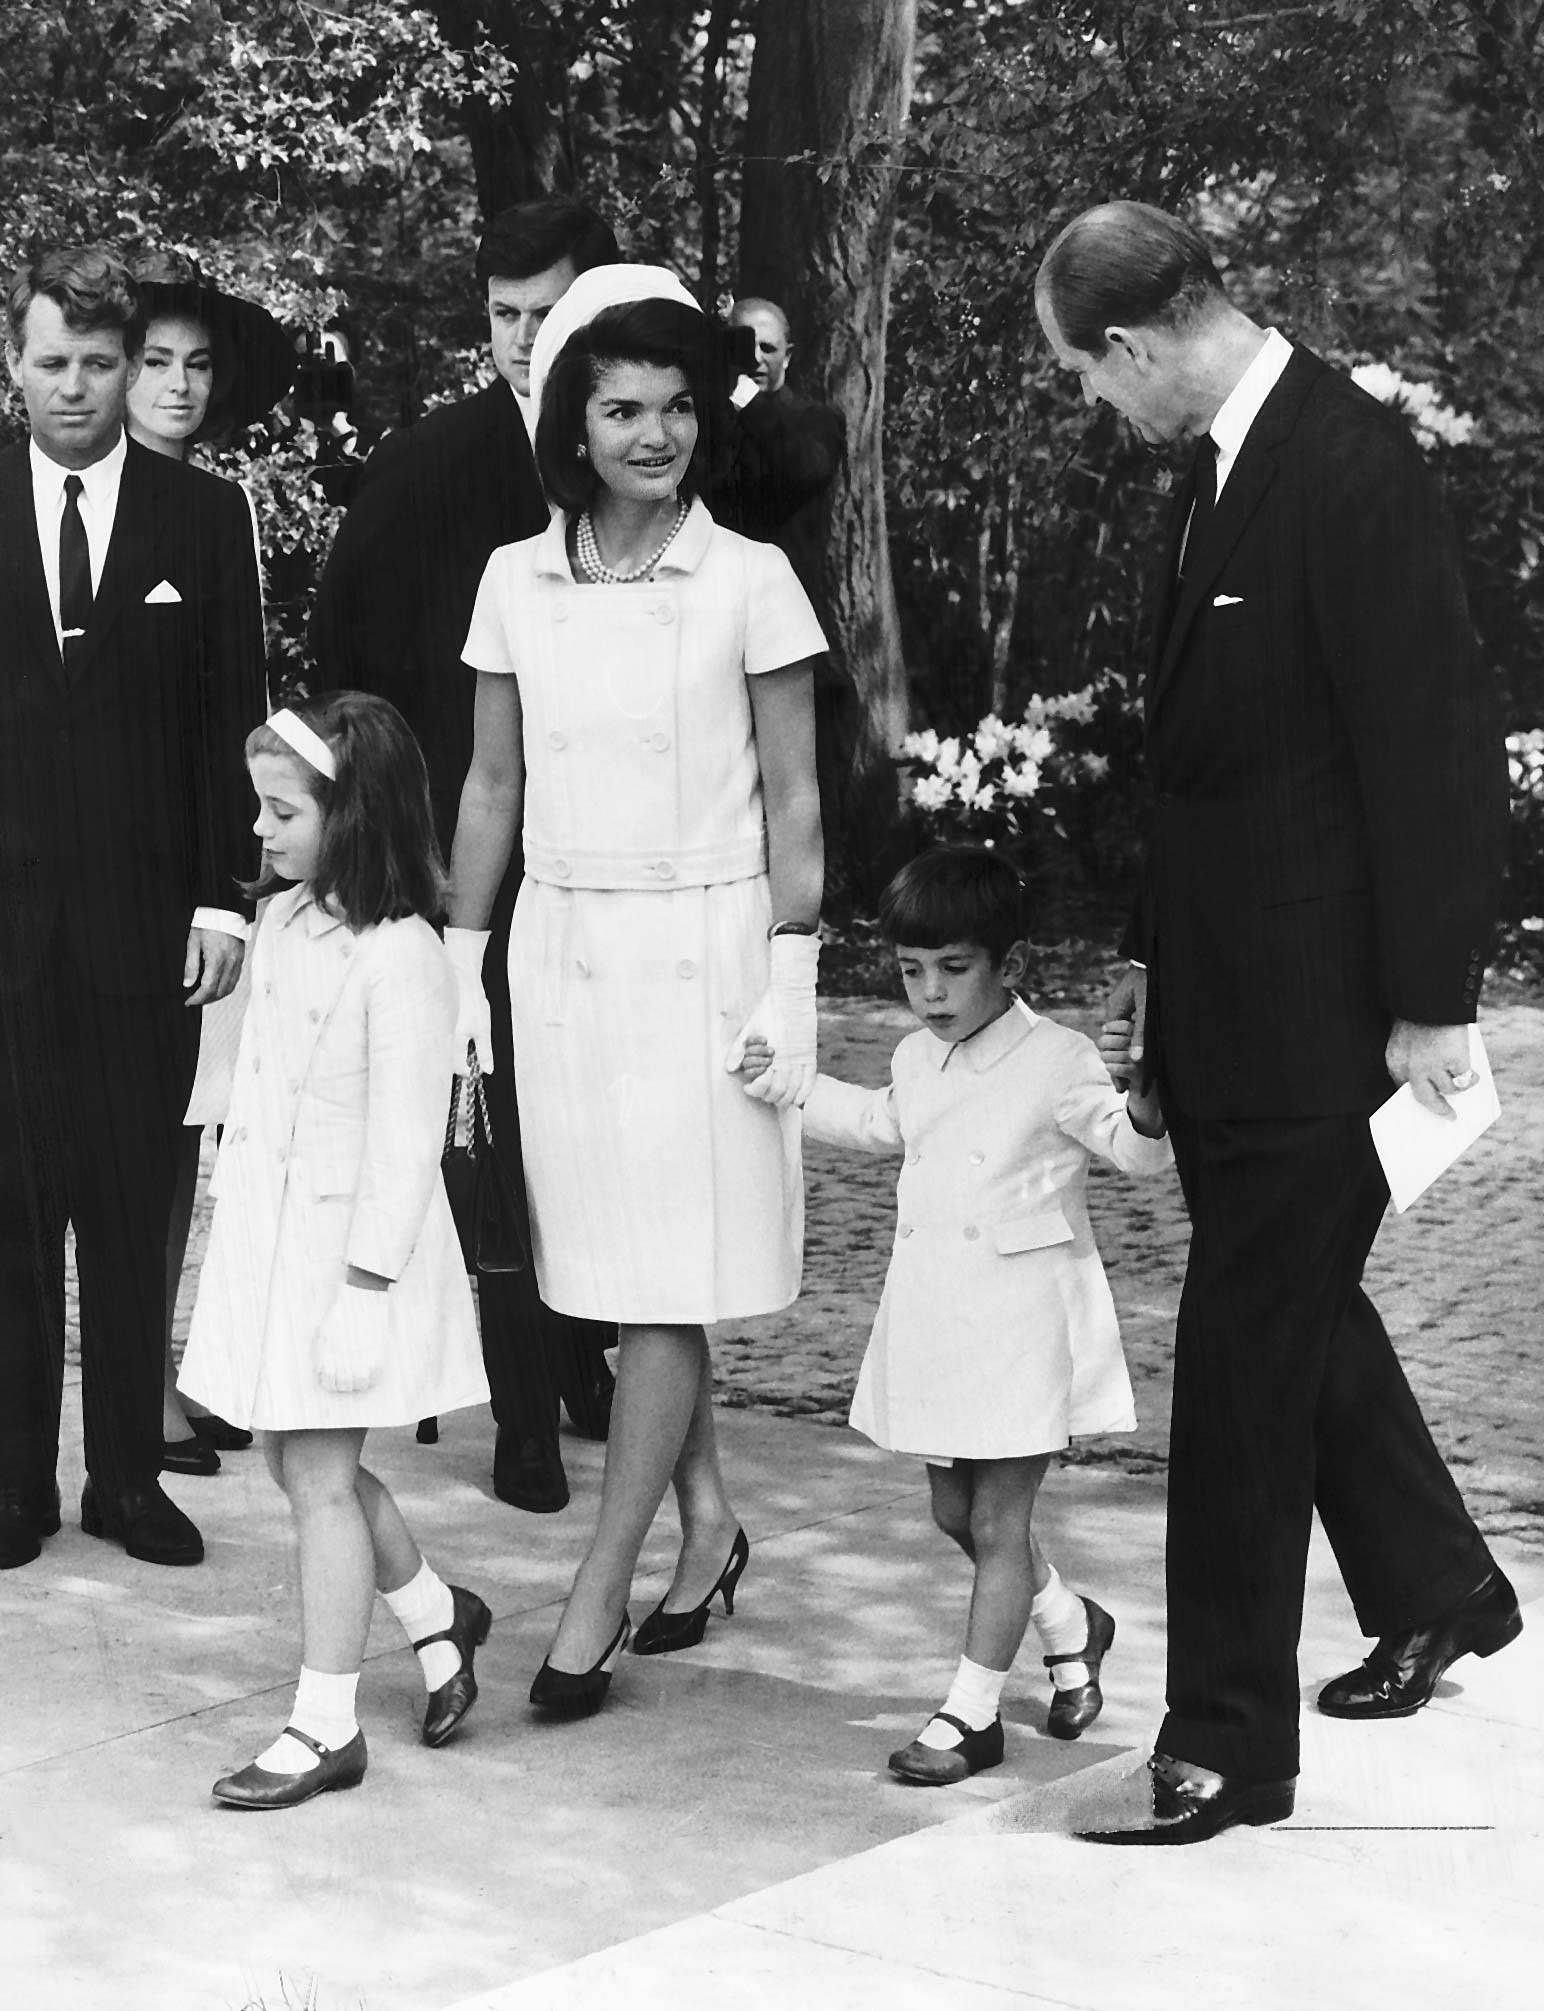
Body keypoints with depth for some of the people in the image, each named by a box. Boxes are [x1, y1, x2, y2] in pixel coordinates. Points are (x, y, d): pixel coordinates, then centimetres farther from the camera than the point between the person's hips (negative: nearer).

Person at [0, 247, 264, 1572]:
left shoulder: (206, 515, 4)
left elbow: (234, 717, 3)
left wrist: (224, 895, -3)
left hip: (148, 914, 0)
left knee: (135, 1211, 5)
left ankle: (129, 1473, 14)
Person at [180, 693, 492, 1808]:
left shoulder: (398, 959, -19)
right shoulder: (283, 922, 6)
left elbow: (406, 1140, -20)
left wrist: (365, 1290, -20)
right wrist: (229, 1174, 19)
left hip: (349, 1244, -8)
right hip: (268, 1232, 8)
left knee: (321, 1477, -1)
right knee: (305, 1464, 16)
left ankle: (326, 1725, 10)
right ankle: (440, 1613, 37)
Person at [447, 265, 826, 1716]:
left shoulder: (749, 579, -5)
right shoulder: (517, 582, 4)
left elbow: (793, 796, -2)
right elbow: (493, 785, 11)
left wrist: (790, 981, -7)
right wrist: (458, 966, 9)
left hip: (702, 949, -4)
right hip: (563, 948, 4)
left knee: (669, 1285, -4)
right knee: (619, 1280, 9)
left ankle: (597, 1598, 0)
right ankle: (706, 1522, 26)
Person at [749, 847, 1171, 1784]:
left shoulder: (1056, 1059, -14)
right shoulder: (919, 1060, 8)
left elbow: (1131, 1144, -20)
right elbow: (881, 1121, 29)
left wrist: (1146, 1115, -41)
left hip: (1023, 1323, -7)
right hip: (939, 1321, 7)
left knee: (997, 1522, -1)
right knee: (957, 1511, 16)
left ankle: (973, 1711, 8)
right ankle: (1070, 1625, 39)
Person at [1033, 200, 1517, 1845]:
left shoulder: (1350, 469, -18)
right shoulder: (1223, 471, 10)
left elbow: (1435, 743, -19)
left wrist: (1428, 1004, -19)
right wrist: (1152, 957, 15)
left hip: (1309, 1007, -9)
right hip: (1222, 998, 10)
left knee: (1247, 1352, -4)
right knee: (1293, 1306, 22)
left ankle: (1226, 1746, 6)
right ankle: (1433, 1593, 43)